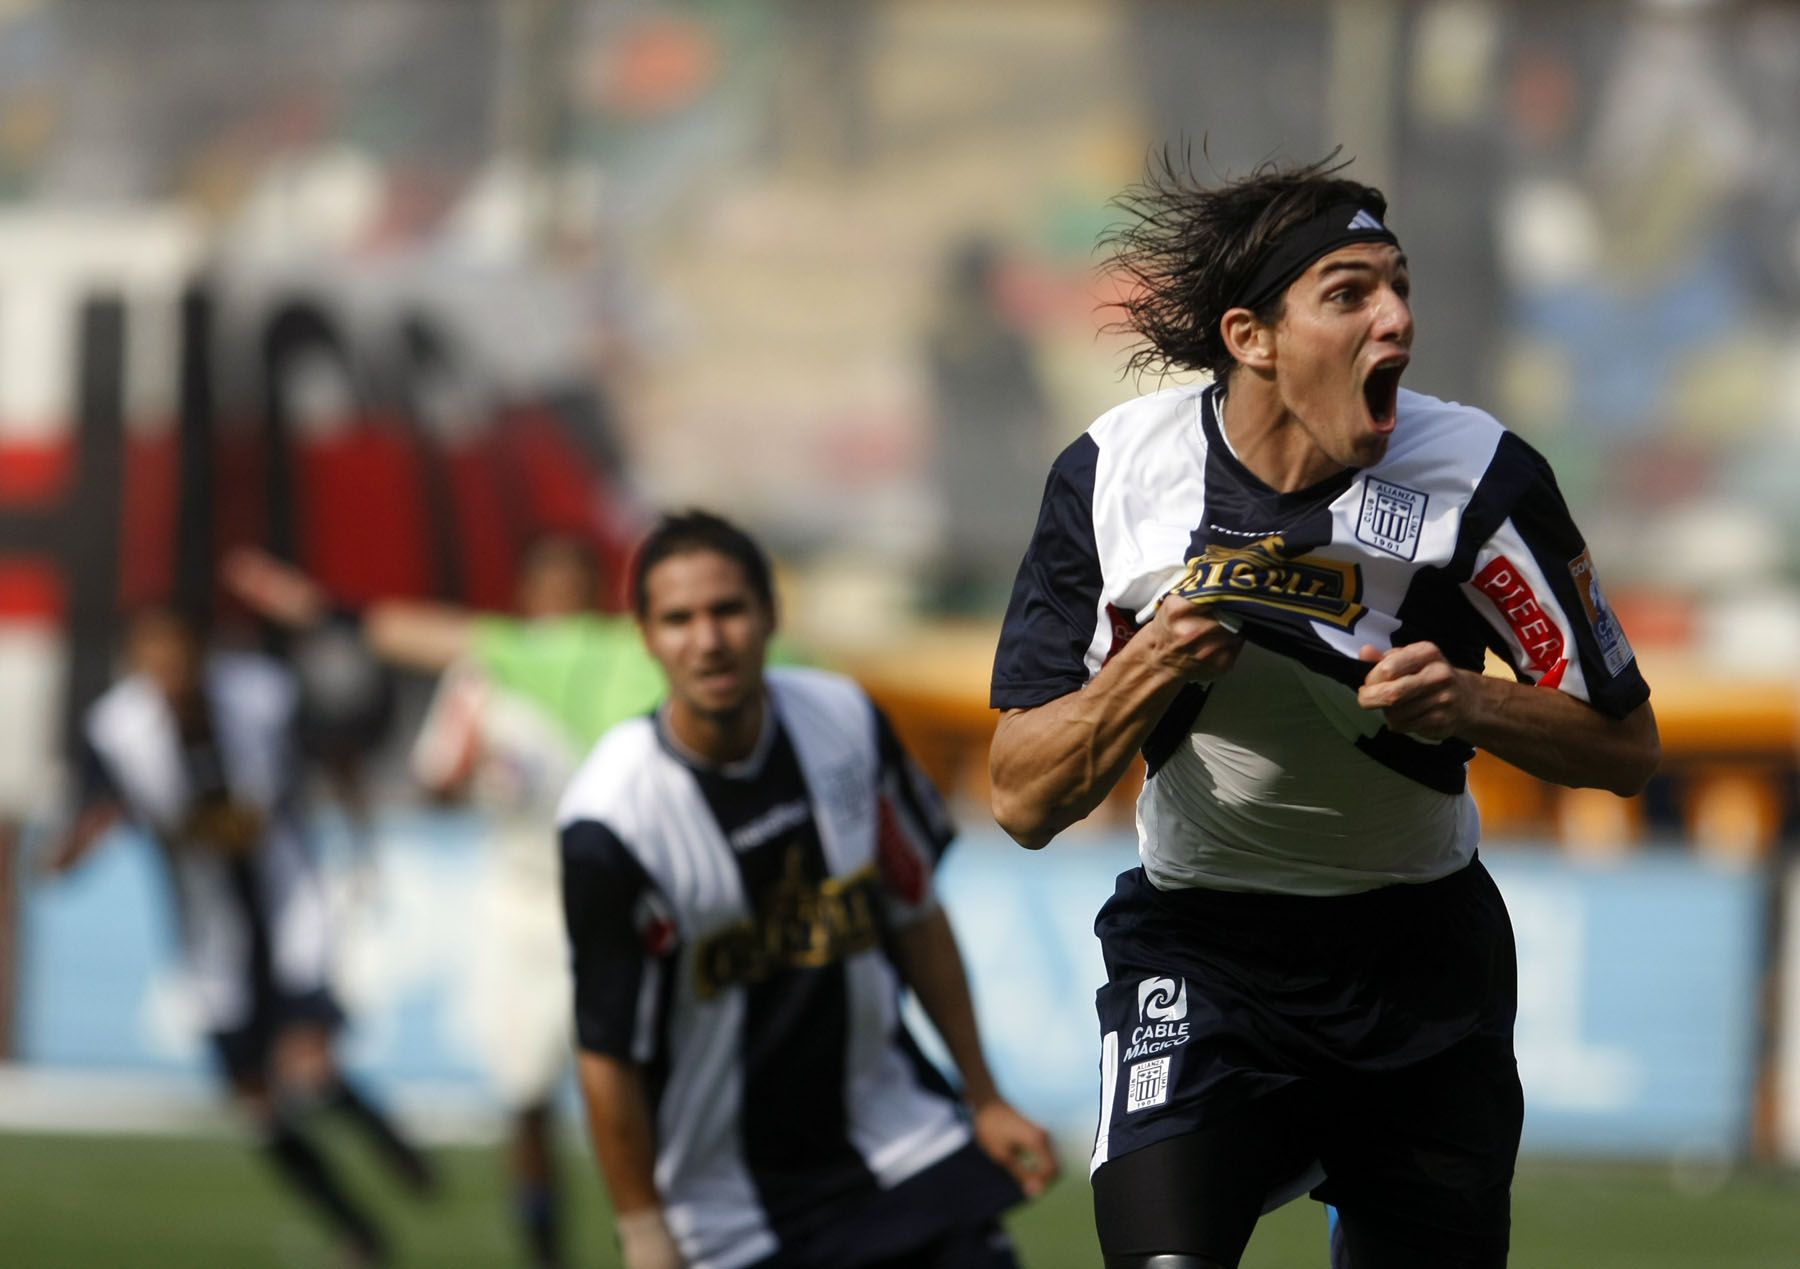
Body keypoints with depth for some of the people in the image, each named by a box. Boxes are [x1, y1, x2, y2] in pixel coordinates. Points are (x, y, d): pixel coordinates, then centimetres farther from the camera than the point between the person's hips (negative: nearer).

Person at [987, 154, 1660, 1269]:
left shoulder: (1477, 478, -12)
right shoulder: (1116, 474, -9)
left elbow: (1625, 744, -3)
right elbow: (1024, 802, -7)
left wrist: (1463, 705, -21)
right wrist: (1149, 667, -24)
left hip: (1421, 958, 1)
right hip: (1197, 946, -1)